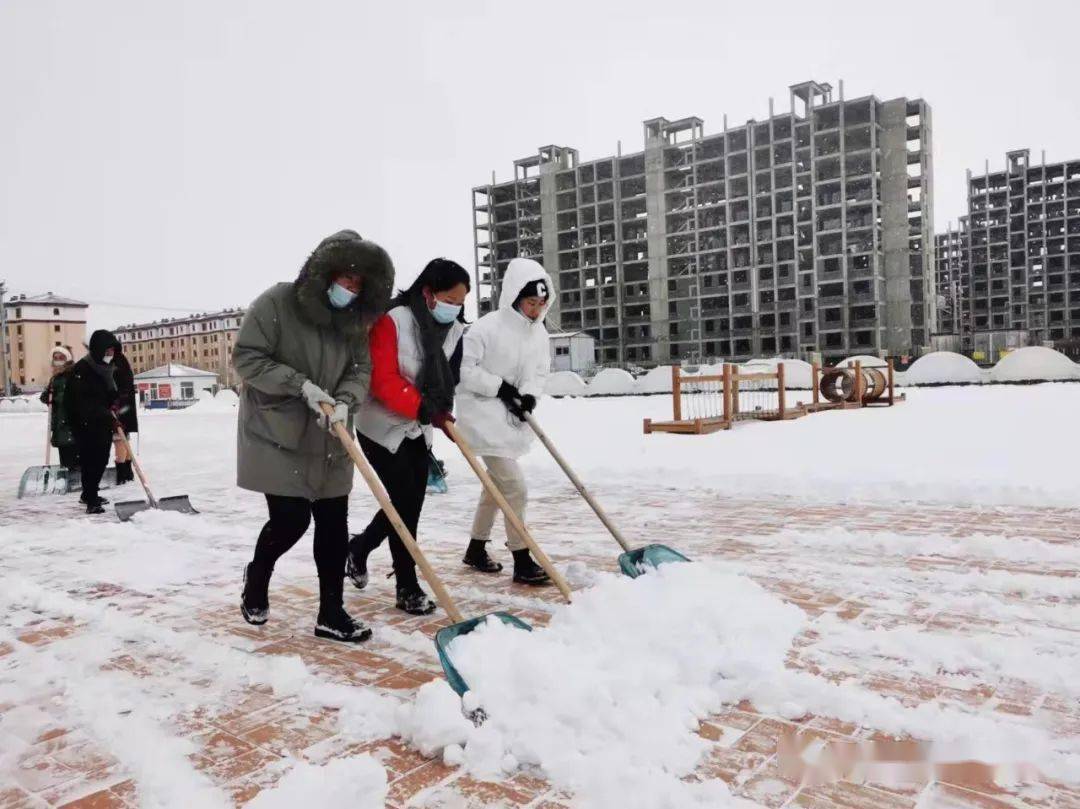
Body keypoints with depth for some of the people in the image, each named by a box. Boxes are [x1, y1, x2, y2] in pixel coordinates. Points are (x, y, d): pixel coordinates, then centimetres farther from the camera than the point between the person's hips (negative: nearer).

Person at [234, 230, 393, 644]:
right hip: (277, 435, -5)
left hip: (328, 440, 5)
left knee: (334, 524, 3)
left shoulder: (354, 320, 4)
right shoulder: (277, 302, -12)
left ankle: (331, 614, 14)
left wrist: (345, 400, -19)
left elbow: (361, 370, 3)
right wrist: (301, 384, -22)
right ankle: (256, 577, 27)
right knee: (291, 519, -7)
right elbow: (247, 357, -13)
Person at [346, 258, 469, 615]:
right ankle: (407, 588, 7)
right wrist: (422, 408, -29)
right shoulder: (392, 321, -21)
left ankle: (359, 548, 35)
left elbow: (448, 379, 5)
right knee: (405, 501, -7)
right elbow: (383, 380, -24)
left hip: (418, 430, 7)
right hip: (381, 428, -7)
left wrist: (442, 413, -12)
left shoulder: (454, 330, -1)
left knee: (411, 503, 9)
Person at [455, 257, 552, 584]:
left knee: (497, 485, 19)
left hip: (512, 419, 9)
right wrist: (500, 387, -20)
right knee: (515, 487, -9)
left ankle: (476, 549, 36)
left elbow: (540, 370, 8)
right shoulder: (489, 327, -20)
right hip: (484, 416, -9)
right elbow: (463, 368, -19)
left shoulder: (538, 331, 2)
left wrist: (530, 394, -13)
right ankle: (522, 562, 2)